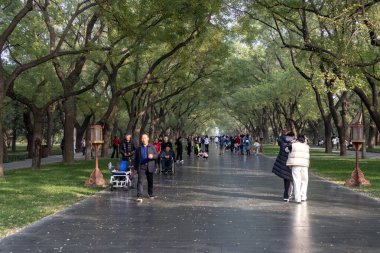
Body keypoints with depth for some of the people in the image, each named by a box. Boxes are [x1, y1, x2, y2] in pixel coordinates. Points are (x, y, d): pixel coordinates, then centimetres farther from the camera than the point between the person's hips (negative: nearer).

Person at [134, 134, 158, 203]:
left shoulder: (152, 147, 7)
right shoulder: (139, 148, 9)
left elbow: (156, 155, 1)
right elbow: (136, 158, 12)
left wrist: (152, 156, -22)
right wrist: (135, 167, 6)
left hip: (149, 166, 1)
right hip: (141, 166, -1)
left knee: (150, 181, 12)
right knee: (140, 181, -12)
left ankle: (150, 194, 33)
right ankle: (139, 196, -15)